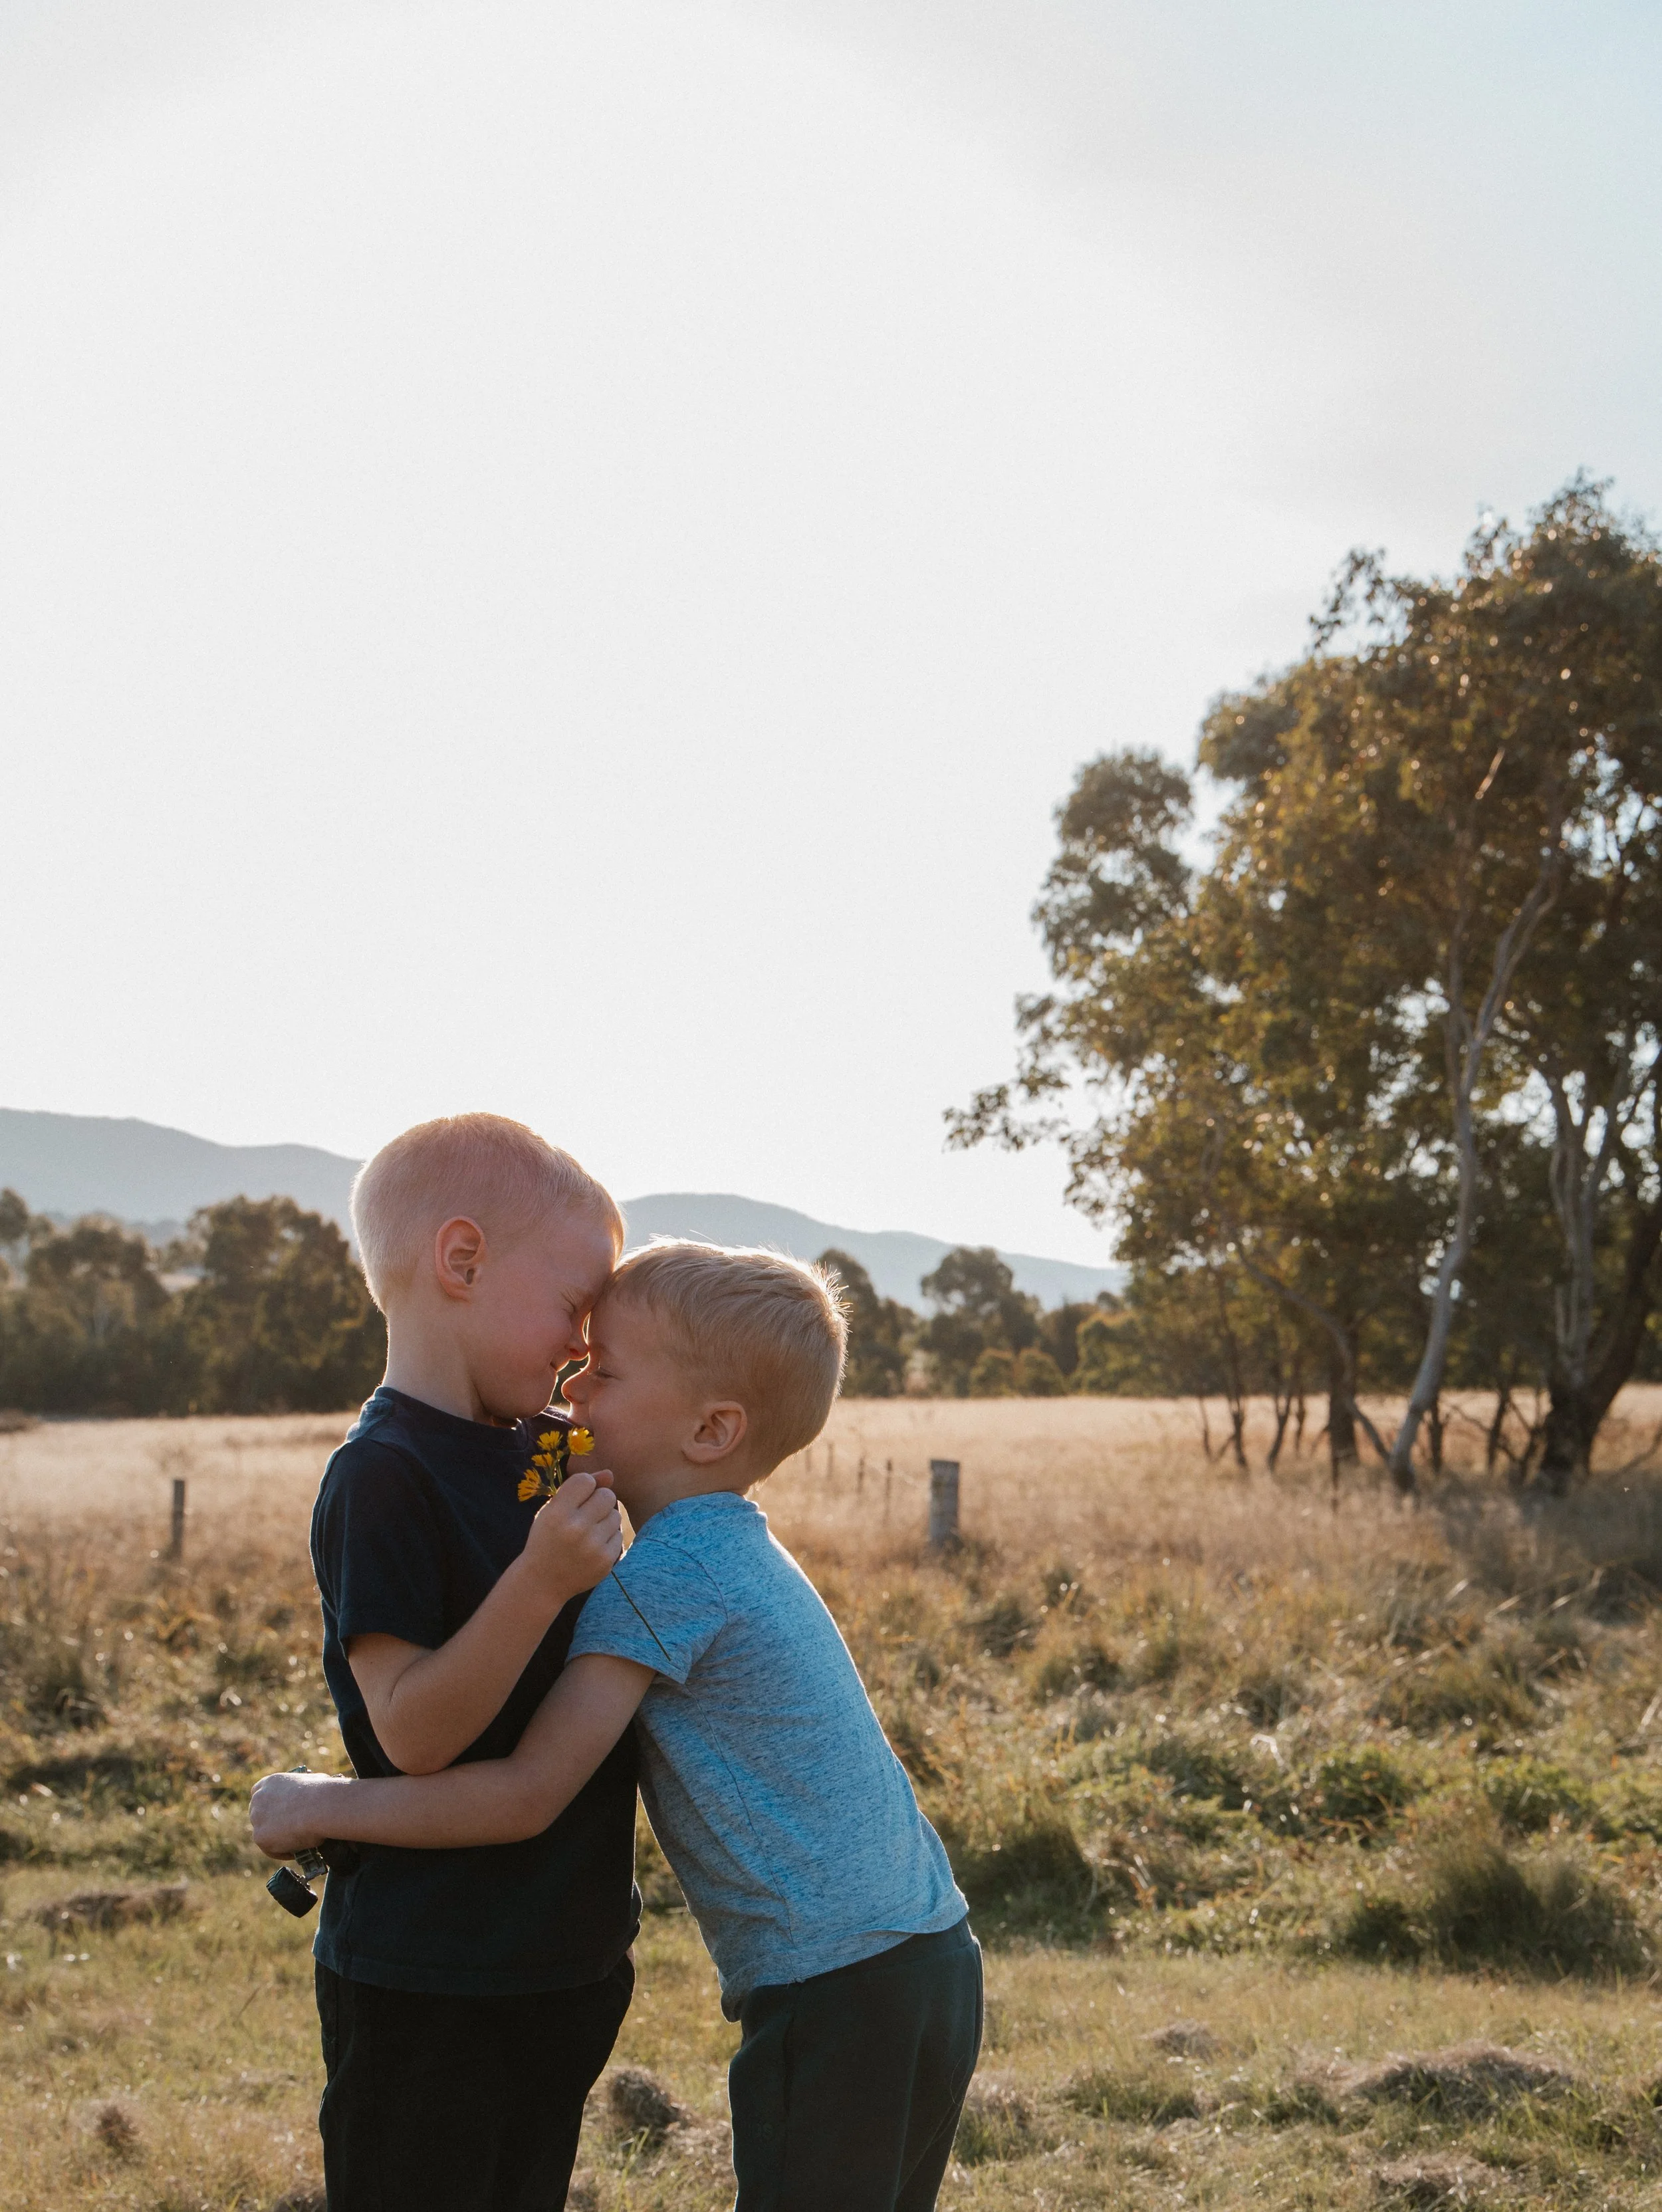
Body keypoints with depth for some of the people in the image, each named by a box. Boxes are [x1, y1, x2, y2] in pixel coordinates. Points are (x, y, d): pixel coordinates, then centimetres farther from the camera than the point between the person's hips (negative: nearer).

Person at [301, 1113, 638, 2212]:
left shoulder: (540, 1452, 7)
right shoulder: (384, 1478, -19)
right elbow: (411, 1731, -24)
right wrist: (542, 1580, -31)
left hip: (559, 1957, 8)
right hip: (430, 1989, -8)